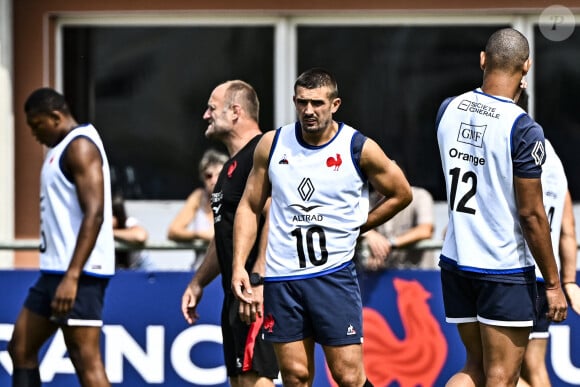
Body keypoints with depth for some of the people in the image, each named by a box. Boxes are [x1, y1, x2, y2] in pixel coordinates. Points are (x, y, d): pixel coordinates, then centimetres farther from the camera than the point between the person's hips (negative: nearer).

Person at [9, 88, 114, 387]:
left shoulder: (80, 146, -12)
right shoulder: (63, 148, 19)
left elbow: (94, 214, -21)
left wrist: (72, 276, -27)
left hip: (78, 272, -11)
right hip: (55, 270, 11)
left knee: (87, 361, -11)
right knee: (21, 348, 12)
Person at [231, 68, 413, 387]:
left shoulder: (359, 148, -5)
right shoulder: (272, 145, 3)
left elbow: (401, 195, 9)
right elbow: (250, 207, 10)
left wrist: (353, 228, 4)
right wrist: (239, 266, 1)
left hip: (333, 274, -3)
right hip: (280, 276, 3)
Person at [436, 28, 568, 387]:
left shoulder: (449, 109, 1)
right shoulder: (523, 129, -17)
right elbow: (531, 214, -15)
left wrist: (506, 99, 20)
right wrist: (554, 283, -7)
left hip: (456, 262, 6)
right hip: (505, 271, -6)